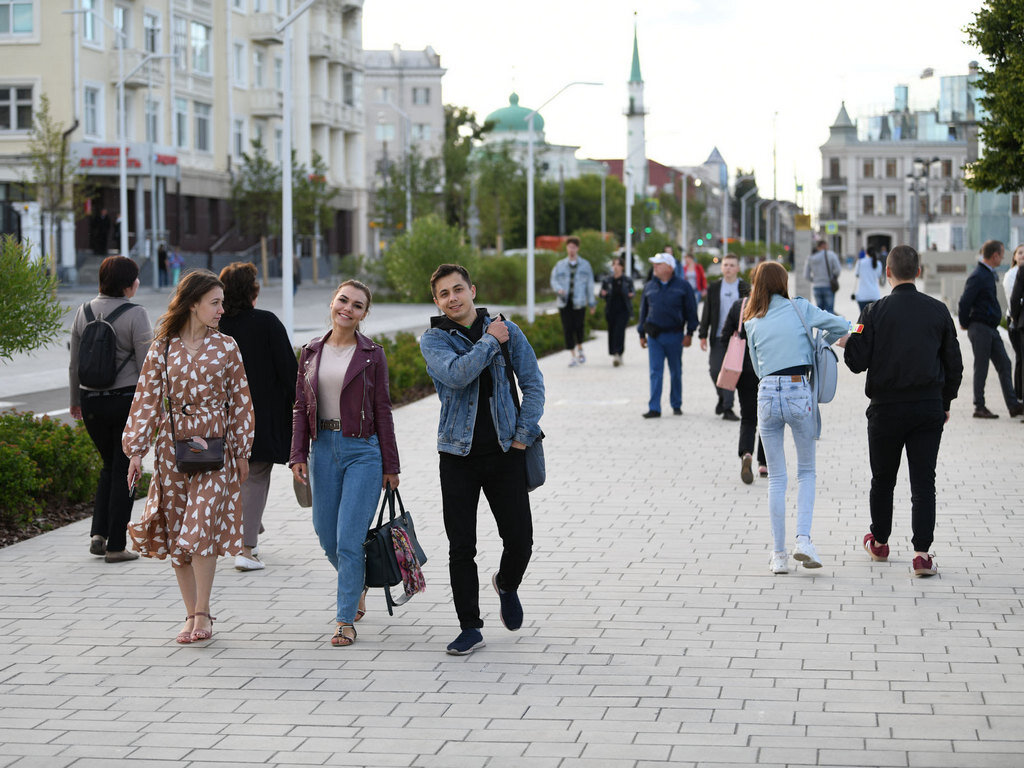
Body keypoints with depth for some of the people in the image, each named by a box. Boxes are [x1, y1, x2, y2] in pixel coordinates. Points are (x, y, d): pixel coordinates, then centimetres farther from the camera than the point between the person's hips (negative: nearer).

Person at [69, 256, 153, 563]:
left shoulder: (84, 313, 5)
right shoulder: (136, 314, -11)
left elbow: (74, 363, 11)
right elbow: (147, 365, -13)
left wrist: (75, 400, 23)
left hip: (92, 402, 5)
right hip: (127, 400, -5)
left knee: (110, 466, 21)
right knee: (124, 471, 4)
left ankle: (98, 534, 9)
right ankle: (116, 546, 6)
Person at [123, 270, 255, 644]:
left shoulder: (225, 347, 2)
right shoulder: (162, 348, 2)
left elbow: (240, 401, 6)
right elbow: (147, 399, 4)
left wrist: (242, 452, 6)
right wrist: (136, 450, 0)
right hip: (173, 445, 2)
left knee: (201, 525, -13)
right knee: (175, 530, 4)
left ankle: (203, 613, -1)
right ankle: (191, 614, 15)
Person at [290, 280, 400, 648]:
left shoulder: (372, 354, -1)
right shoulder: (311, 352, 7)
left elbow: (382, 410, 0)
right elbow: (301, 407, 9)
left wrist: (390, 465, -1)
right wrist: (298, 455, 1)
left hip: (363, 451, -4)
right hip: (323, 448, 4)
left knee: (350, 537, -9)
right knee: (326, 535, 10)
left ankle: (346, 619, 0)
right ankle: (357, 586, 39)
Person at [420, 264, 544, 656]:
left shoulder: (507, 330, 4)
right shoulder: (433, 339, -2)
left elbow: (533, 383, 6)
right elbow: (457, 375, -21)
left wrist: (524, 434, -1)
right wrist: (490, 341, -12)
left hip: (505, 451, 1)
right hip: (458, 454, -1)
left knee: (520, 541, 0)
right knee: (461, 546, 0)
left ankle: (507, 584, 34)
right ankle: (470, 628, 12)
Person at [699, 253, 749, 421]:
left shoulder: (745, 288, 2)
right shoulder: (714, 288, 7)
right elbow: (707, 313, 8)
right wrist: (703, 335, 4)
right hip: (718, 337, 2)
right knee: (715, 370, 0)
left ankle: (728, 408, 1)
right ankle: (722, 397, 27)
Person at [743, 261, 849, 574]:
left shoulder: (753, 322, 10)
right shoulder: (799, 308, 2)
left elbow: (758, 367, 14)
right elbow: (840, 325, 3)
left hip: (767, 393, 2)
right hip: (799, 392, -2)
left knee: (776, 477, 9)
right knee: (806, 471, 14)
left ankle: (779, 553, 7)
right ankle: (803, 539, -2)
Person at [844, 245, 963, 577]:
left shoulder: (874, 312, -9)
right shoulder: (938, 311, 0)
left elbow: (856, 361, -11)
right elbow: (954, 365, 5)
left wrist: (850, 342, 11)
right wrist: (945, 403, 17)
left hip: (886, 408, -1)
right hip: (928, 407, 1)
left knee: (883, 479, 15)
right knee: (923, 482, 2)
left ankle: (879, 542, 30)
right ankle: (922, 553, -5)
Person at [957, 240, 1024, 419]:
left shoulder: (989, 274, 15)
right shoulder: (978, 276, -17)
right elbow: (964, 303, -20)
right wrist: (965, 324, -7)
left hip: (991, 328, 9)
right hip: (980, 328, -9)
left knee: (1004, 364, 6)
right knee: (981, 369, -2)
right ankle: (979, 407, 5)